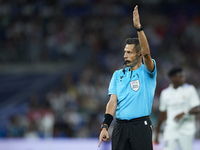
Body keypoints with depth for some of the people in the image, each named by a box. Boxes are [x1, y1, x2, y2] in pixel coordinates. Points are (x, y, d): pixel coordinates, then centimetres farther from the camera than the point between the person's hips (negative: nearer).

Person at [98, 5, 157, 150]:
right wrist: (105, 126, -7)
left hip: (141, 125, -4)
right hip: (120, 126, 4)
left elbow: (146, 53, -18)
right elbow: (113, 101, 6)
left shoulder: (147, 71, 3)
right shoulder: (118, 75, 15)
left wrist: (138, 27, -29)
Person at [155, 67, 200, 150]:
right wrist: (157, 133, 18)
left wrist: (184, 113, -24)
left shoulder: (189, 89, 1)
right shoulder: (165, 93, 6)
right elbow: (162, 114, 16)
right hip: (170, 130, 1)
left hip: (186, 131, -1)